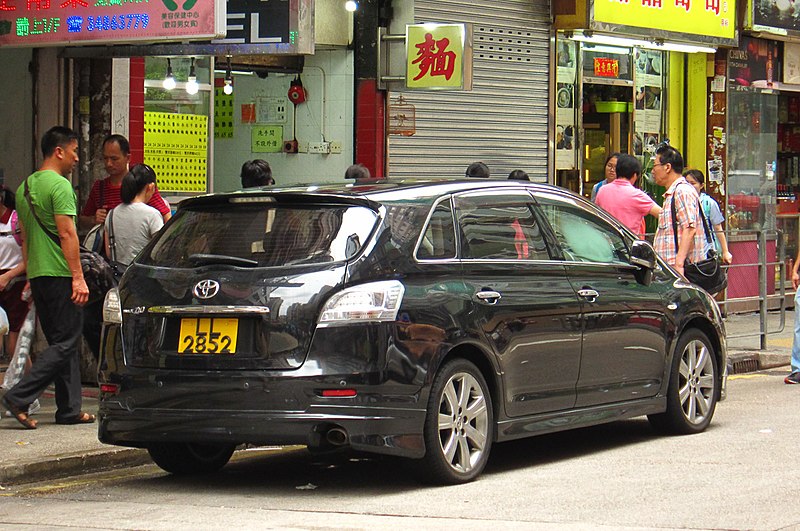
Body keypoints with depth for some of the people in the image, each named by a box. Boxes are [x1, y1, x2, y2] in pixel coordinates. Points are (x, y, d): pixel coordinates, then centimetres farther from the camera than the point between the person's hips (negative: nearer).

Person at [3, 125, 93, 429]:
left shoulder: (25, 187, 16)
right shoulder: (60, 185, -12)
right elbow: (66, 234, -17)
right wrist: (78, 278, -17)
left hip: (38, 275, 9)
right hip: (60, 274, -9)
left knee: (61, 341, 13)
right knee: (65, 342, -6)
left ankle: (69, 409, 13)